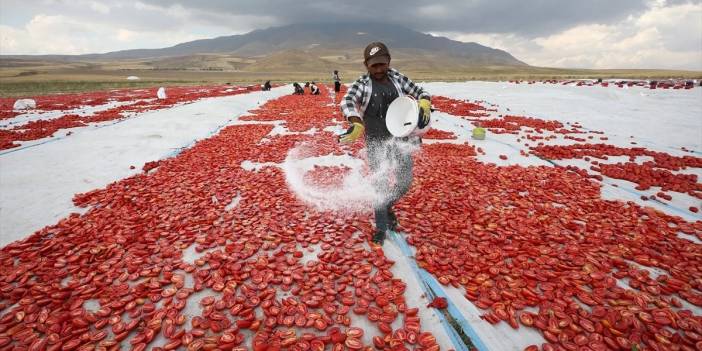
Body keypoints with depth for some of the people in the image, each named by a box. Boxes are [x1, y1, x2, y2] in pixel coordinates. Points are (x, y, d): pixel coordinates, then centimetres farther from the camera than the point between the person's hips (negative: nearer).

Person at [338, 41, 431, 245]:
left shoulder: (397, 78, 4)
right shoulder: (362, 85, -6)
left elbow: (420, 93, 11)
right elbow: (346, 102, -24)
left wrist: (424, 104, -14)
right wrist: (356, 123, -44)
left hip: (400, 137, 3)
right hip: (376, 142, -3)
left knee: (405, 181, 8)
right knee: (380, 184, 0)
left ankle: (388, 206, 40)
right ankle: (381, 227, 19)